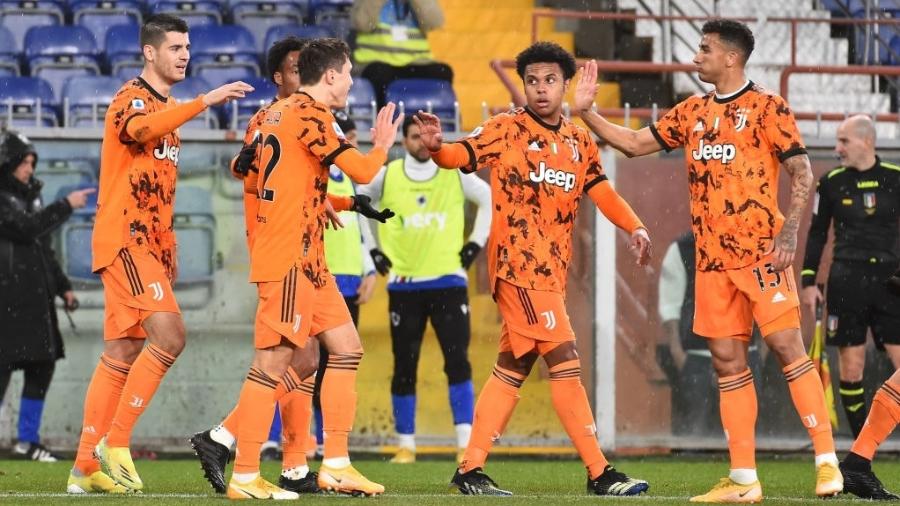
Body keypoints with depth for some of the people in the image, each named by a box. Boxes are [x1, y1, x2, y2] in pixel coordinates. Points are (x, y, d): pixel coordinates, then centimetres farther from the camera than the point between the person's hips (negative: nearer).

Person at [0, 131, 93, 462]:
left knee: (42, 365, 8)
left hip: (35, 297, 9)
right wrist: (67, 206, -16)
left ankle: (27, 441, 16)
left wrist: (63, 287, 21)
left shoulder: (29, 197, 17)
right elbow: (28, 227, -22)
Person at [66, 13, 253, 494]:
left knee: (122, 355, 7)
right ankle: (115, 444, -15)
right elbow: (140, 128, -34)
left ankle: (86, 467, 9)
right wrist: (205, 101, -39)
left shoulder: (167, 109, 21)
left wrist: (168, 250, 21)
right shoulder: (131, 98, -8)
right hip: (123, 238, -9)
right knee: (168, 335, -20)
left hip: (148, 244, 9)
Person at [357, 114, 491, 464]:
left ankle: (466, 443, -11)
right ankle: (405, 445, 13)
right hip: (403, 284, 1)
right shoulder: (387, 176, 2)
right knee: (404, 367, 2)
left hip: (448, 280, -1)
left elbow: (489, 199, 17)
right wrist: (371, 252, 11)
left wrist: (476, 243, 9)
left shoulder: (454, 174, 2)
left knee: (457, 362, -12)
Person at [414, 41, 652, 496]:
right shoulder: (508, 130, -4)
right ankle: (599, 473, -9)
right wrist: (436, 147, -35)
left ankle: (470, 470, 14)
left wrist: (634, 226, -2)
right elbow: (463, 154, -12)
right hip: (518, 265, -7)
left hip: (550, 271, 7)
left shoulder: (579, 141, 14)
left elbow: (600, 190, 14)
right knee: (565, 363, -11)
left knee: (511, 369, 9)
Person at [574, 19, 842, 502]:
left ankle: (827, 462, -9)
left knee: (787, 346, -11)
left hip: (761, 252, -6)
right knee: (728, 362, 4)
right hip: (712, 258, 6)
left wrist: (789, 229, -18)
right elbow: (635, 143, 20)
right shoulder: (693, 112, 14)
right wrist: (586, 112, 11)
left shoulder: (766, 107, -4)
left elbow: (802, 171, -7)